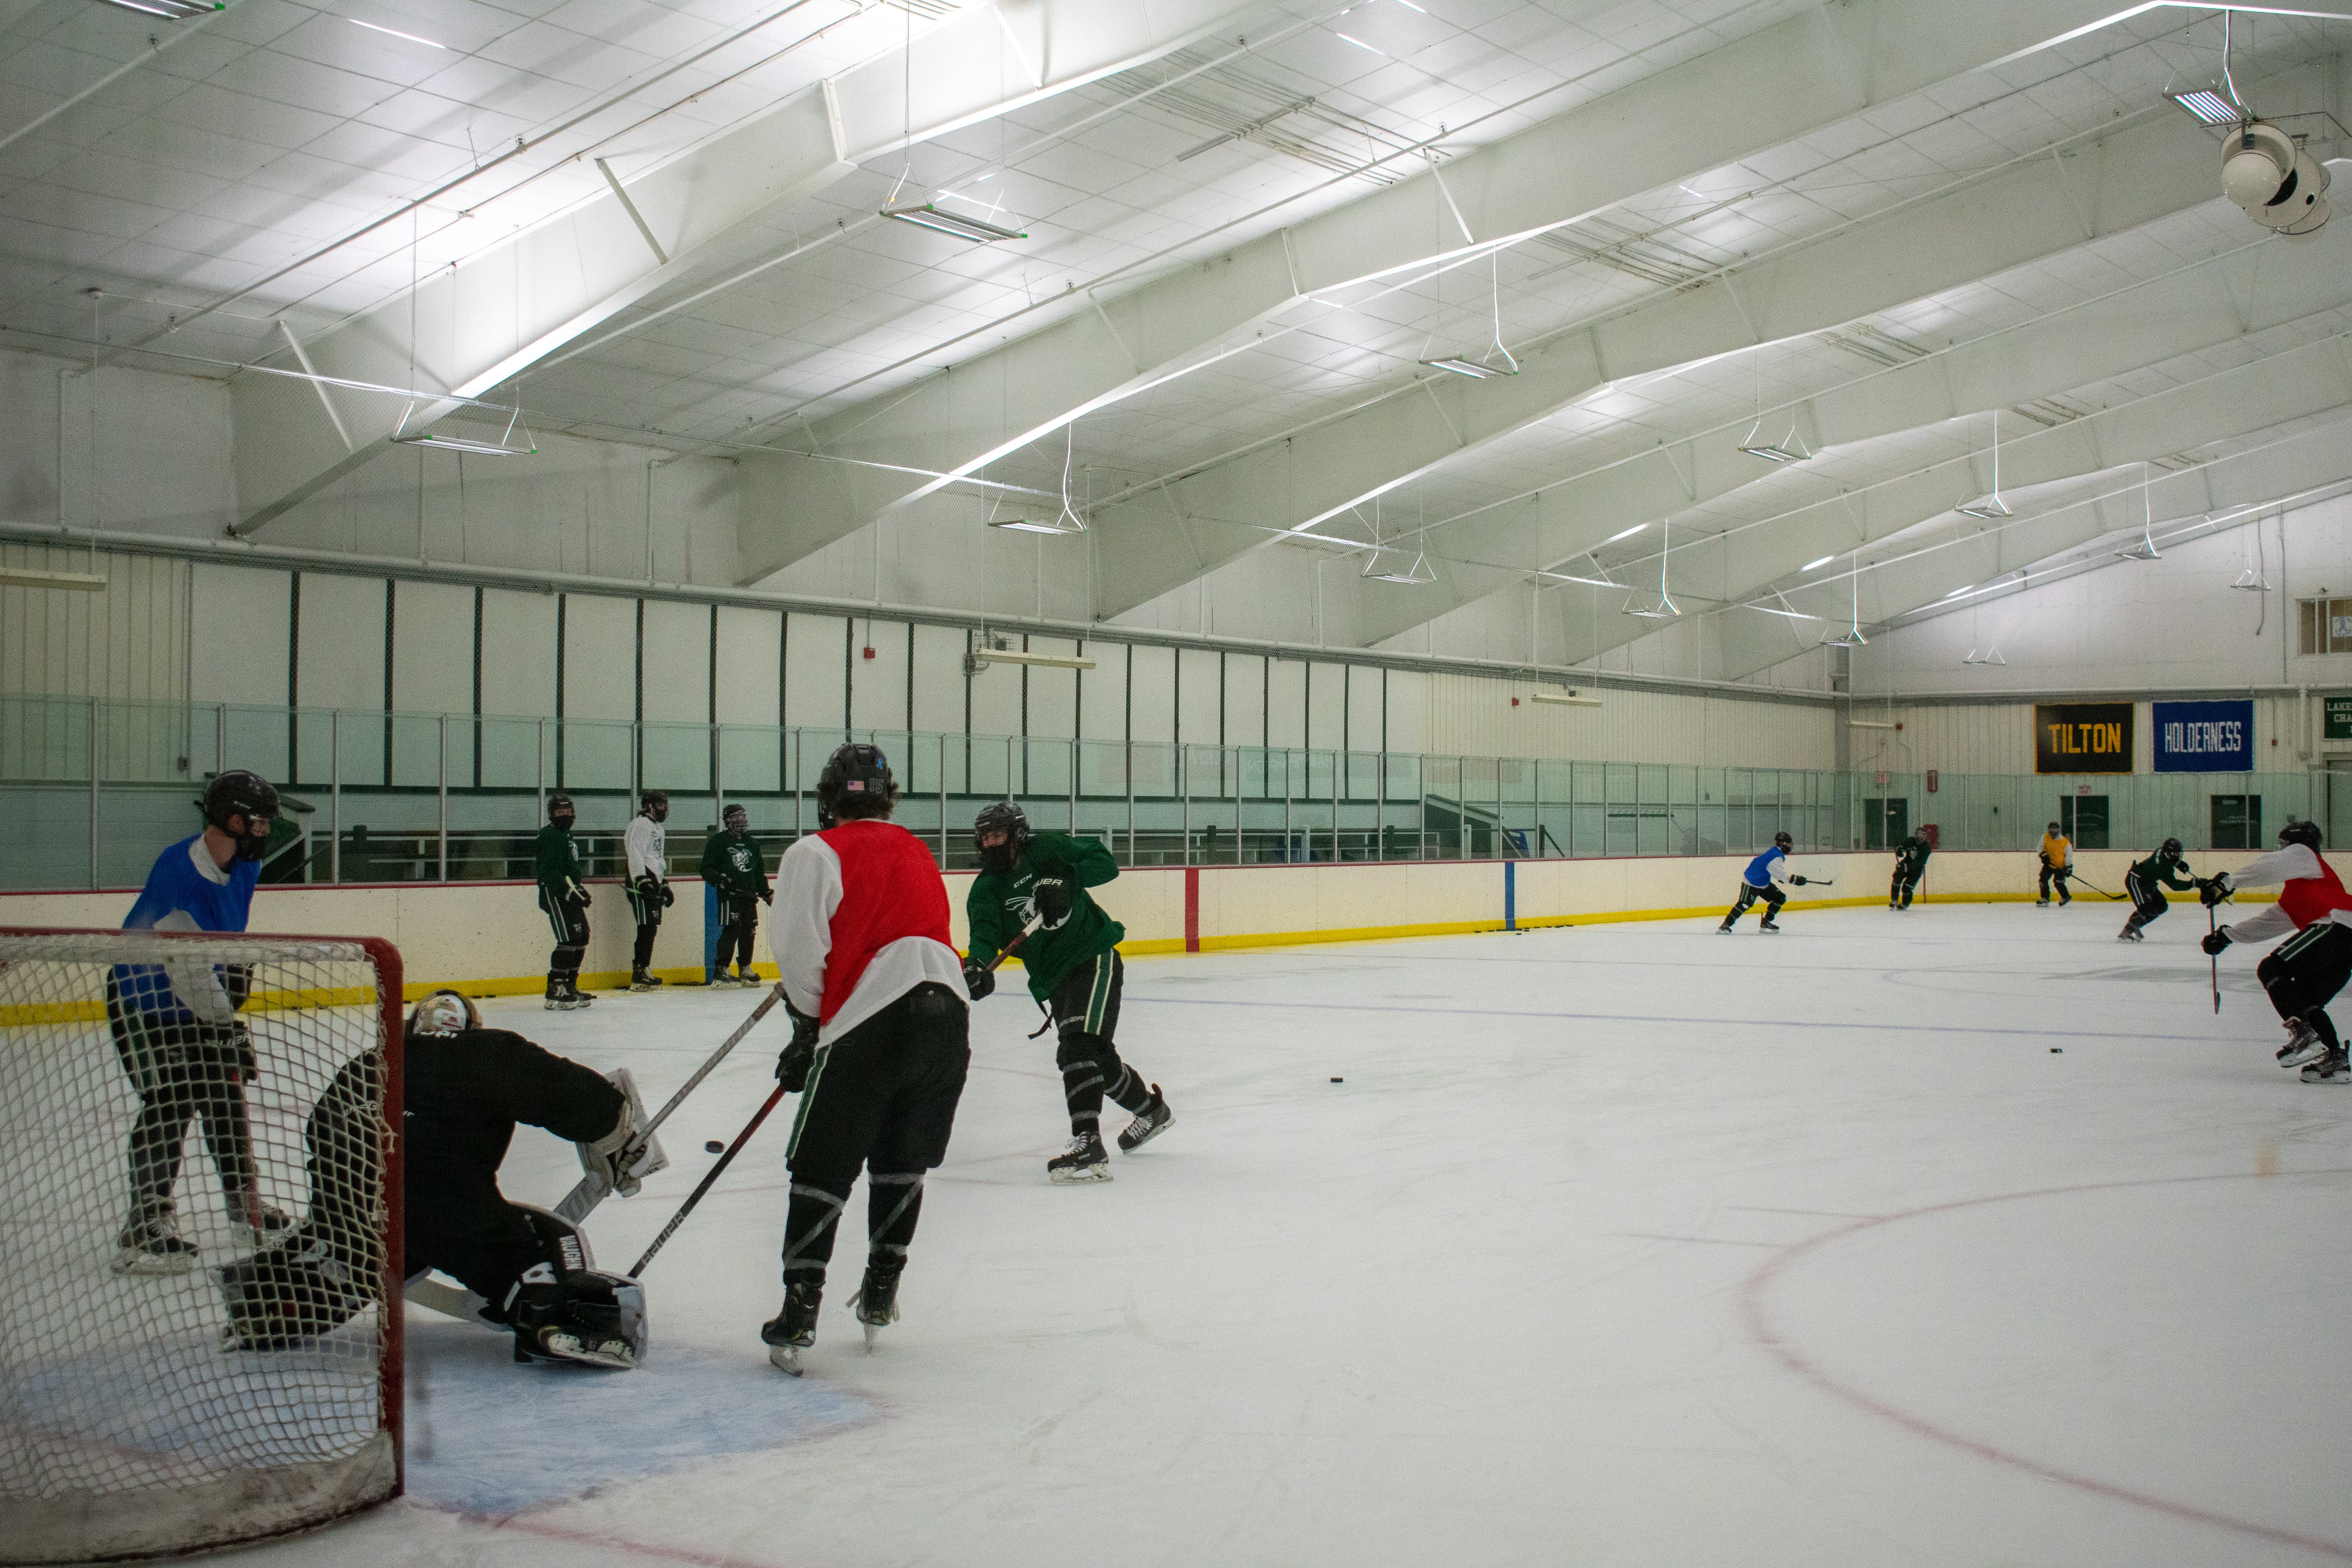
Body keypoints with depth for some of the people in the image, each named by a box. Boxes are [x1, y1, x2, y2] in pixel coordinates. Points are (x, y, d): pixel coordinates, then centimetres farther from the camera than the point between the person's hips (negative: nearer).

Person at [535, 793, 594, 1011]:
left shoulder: (566, 835, 20)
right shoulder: (550, 836, -13)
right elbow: (550, 871, -24)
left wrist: (581, 888, 25)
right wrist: (570, 891, -28)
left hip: (570, 896, 10)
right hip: (556, 896, -10)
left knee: (582, 938, 12)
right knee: (569, 941, -16)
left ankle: (571, 987, 20)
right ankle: (555, 993, -15)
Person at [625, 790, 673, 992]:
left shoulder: (659, 829, 24)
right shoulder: (640, 825, -8)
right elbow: (635, 853, -19)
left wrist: (665, 885, 30)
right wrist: (643, 878, -27)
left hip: (654, 885, 10)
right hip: (641, 884, -10)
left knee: (652, 929, 10)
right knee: (647, 928, -14)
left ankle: (643, 972, 17)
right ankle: (639, 977, -15)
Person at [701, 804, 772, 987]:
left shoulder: (752, 843, 20)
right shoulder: (718, 841, 1)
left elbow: (759, 872, 25)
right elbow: (707, 869, -2)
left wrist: (765, 891, 15)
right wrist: (719, 879, -20)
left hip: (749, 896, 6)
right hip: (729, 895, -6)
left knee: (749, 931, 7)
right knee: (732, 930, -13)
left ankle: (745, 970, 19)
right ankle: (721, 971, -9)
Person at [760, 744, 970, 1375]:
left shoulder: (816, 853, 3)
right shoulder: (915, 851, 24)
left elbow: (800, 951, -6)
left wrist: (807, 1027, 9)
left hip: (874, 1022, -6)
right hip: (950, 1012, 6)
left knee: (822, 1169, 3)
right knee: (902, 1165, 20)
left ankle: (798, 1318, -1)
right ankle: (879, 1298, 25)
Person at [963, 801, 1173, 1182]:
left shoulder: (1049, 850, -6)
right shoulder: (985, 890, 1)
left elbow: (1105, 863, -5)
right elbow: (984, 933, -16)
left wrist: (1066, 880, -22)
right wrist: (977, 966, -38)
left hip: (1095, 958, -6)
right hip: (1053, 980, 6)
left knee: (1078, 1046, -23)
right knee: (1098, 1057, 16)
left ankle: (1088, 1145, -29)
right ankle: (1152, 1109, 42)